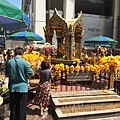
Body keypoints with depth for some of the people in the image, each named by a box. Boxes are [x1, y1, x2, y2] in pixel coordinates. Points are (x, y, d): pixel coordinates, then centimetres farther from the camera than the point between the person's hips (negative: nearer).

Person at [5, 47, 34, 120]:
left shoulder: (9, 62, -1)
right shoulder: (25, 62, -12)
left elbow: (6, 75, 9)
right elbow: (31, 73, -8)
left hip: (12, 87, 4)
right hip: (23, 87, -3)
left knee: (13, 107, 14)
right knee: (22, 108, 8)